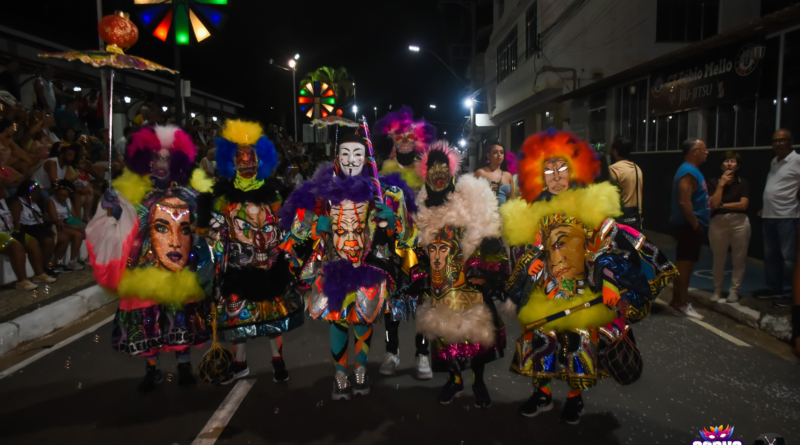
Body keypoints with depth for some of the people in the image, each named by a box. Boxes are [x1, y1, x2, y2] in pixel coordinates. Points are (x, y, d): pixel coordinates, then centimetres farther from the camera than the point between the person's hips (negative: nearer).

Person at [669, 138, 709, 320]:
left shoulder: (690, 170, 16)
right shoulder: (689, 172, -17)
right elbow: (684, 202, -26)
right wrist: (695, 225, -20)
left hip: (689, 225, 10)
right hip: (689, 226, -10)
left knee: (683, 264, 14)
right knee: (685, 264, -5)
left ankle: (677, 301, 22)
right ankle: (681, 305, 0)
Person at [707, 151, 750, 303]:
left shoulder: (743, 183, 5)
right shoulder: (714, 182, 4)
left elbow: (743, 204, -6)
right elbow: (713, 204, -8)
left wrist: (721, 205, -7)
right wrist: (721, 184, -9)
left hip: (739, 222, 0)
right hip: (718, 223, 0)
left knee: (738, 259, 2)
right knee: (719, 259, 6)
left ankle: (734, 290, 13)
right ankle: (717, 290, 17)